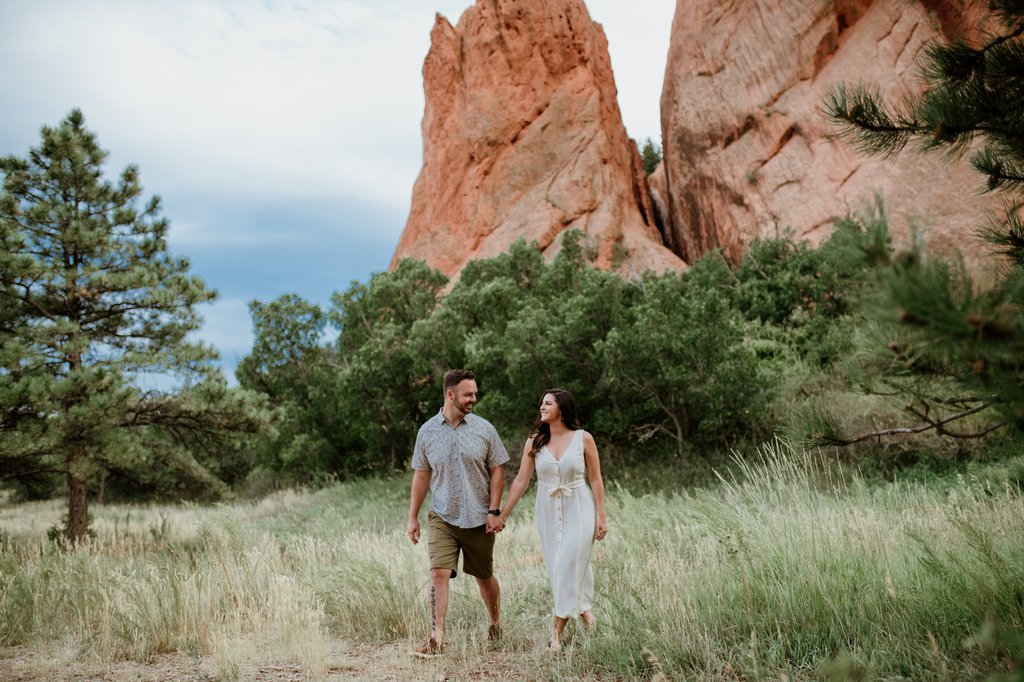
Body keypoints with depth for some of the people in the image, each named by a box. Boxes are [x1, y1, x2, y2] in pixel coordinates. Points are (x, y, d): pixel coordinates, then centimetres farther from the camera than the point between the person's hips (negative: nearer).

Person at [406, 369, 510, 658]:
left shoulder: (483, 429, -2)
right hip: (442, 518, 0)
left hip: (478, 519, 0)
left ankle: (495, 624, 35)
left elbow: (497, 471, 0)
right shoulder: (427, 431, 1)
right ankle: (436, 639, -9)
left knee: (484, 577, 12)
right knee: (438, 574, -12)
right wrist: (413, 517, 7)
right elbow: (421, 475, 7)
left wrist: (494, 511, -8)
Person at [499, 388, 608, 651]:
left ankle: (557, 630, -3)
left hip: (579, 509, -3)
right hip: (548, 511, 3)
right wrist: (502, 514, -1)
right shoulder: (534, 442, 0)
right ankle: (581, 608, 33)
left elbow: (596, 480, -2)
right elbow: (521, 480, 1)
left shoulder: (583, 439, -6)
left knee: (570, 563, -9)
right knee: (557, 567, 9)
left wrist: (602, 516, -3)